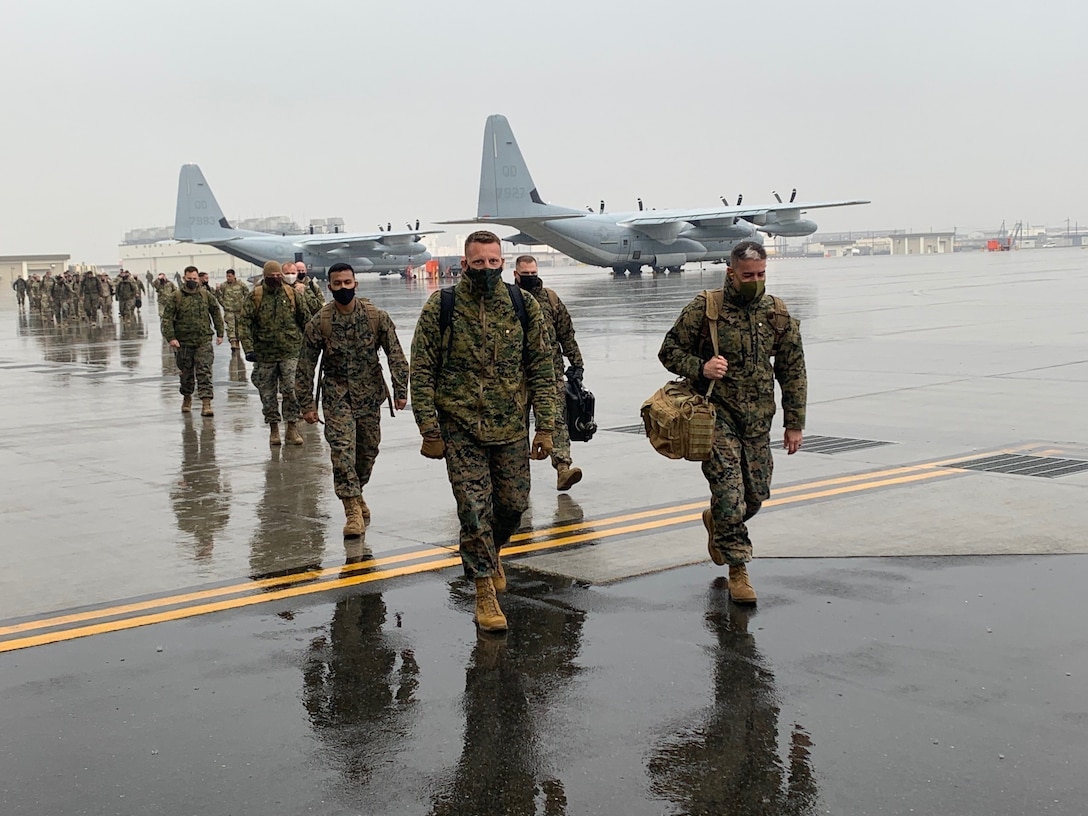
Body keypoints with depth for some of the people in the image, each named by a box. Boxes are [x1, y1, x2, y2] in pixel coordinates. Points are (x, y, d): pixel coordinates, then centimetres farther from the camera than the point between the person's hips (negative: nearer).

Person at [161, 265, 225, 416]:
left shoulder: (206, 295, 5)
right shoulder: (175, 296, -2)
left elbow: (216, 313, 14)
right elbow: (167, 318, -5)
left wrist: (219, 333, 11)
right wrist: (170, 337, -15)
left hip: (204, 341, 0)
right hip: (183, 341, 0)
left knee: (205, 372, -9)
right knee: (186, 372, 13)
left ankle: (206, 403, -12)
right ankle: (187, 398, 34)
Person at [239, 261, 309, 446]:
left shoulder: (292, 294, 4)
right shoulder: (254, 297, -2)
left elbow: (304, 319, 13)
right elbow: (244, 324, -5)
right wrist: (248, 349, -15)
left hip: (290, 352, 0)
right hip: (264, 353, 0)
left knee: (291, 390, -8)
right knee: (268, 394, 7)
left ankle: (292, 428, 0)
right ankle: (273, 429, 19)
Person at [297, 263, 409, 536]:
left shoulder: (377, 316, -7)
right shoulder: (319, 323, -9)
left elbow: (395, 355, -2)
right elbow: (306, 366, -3)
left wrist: (400, 391, -6)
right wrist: (307, 405, -5)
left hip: (370, 392, 2)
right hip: (337, 394, -2)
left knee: (369, 448, 9)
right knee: (342, 448, -14)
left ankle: (355, 493, 34)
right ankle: (353, 509, -11)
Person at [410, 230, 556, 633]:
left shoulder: (523, 306, 1)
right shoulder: (440, 308, -6)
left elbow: (542, 369, 4)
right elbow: (421, 372, -3)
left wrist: (545, 427, -1)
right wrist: (430, 431, -7)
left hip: (511, 429, 3)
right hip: (461, 429, -3)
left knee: (513, 505, 11)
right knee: (474, 510, -4)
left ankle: (487, 553, 42)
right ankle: (485, 591, 12)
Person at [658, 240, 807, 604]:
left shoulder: (778, 314, 5)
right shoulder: (703, 308, -6)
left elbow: (793, 371, 10)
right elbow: (669, 351, 1)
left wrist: (794, 423, 7)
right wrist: (700, 368, -19)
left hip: (758, 419, 4)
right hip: (717, 413, -4)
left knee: (756, 493, 9)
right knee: (728, 489, -12)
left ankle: (717, 521, 42)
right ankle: (738, 568, 0)